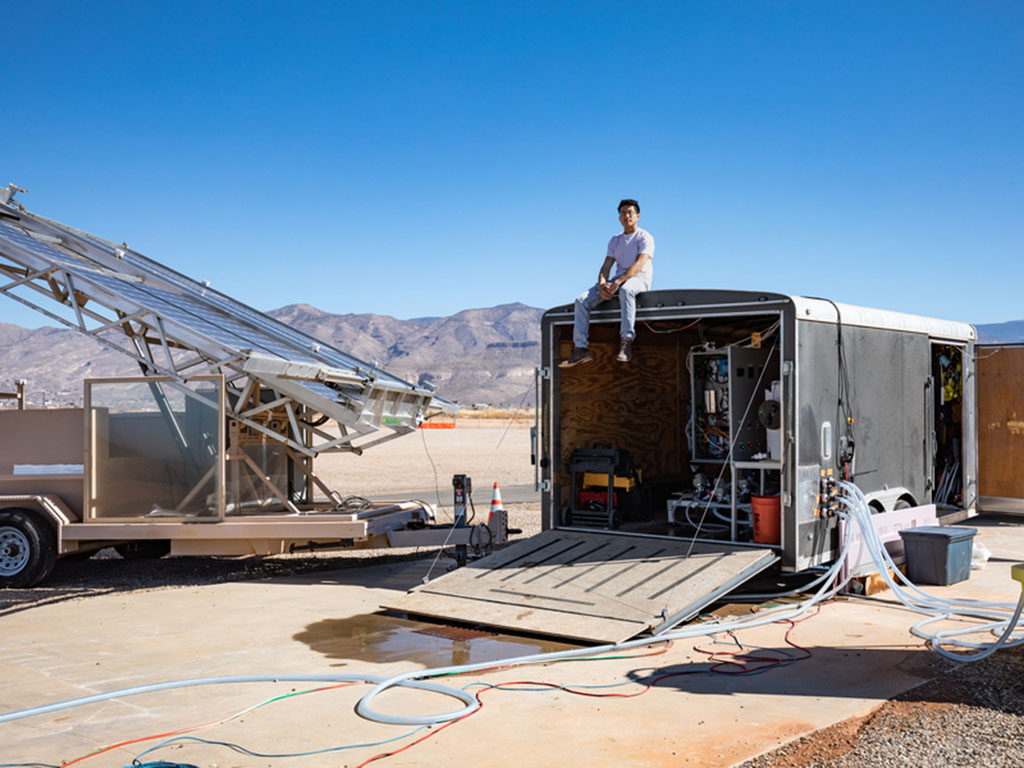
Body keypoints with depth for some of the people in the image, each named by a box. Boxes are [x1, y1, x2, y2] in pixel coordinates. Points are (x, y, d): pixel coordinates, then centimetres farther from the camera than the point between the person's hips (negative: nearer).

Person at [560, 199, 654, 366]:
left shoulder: (645, 237, -2)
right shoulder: (615, 240, 18)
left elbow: (639, 266, -17)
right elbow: (606, 267, 9)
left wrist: (618, 282, -30)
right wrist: (602, 283, -15)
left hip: (639, 279, -6)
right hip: (618, 280, 6)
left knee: (625, 290, -44)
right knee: (582, 300, -12)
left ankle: (626, 341, -46)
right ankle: (580, 349, -16)